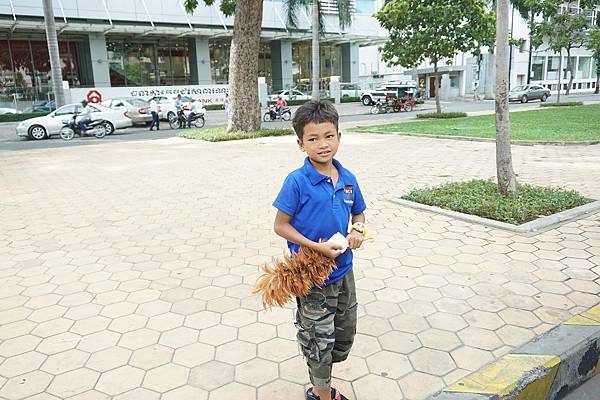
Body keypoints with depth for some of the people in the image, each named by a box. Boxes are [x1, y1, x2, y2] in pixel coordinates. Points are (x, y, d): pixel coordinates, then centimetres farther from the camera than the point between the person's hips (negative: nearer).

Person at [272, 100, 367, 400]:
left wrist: (358, 230, -8)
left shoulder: (348, 179, -2)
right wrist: (317, 247, -21)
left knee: (345, 333, 21)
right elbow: (280, 226, -14)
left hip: (343, 271, 6)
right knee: (319, 338, 11)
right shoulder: (297, 181, -18)